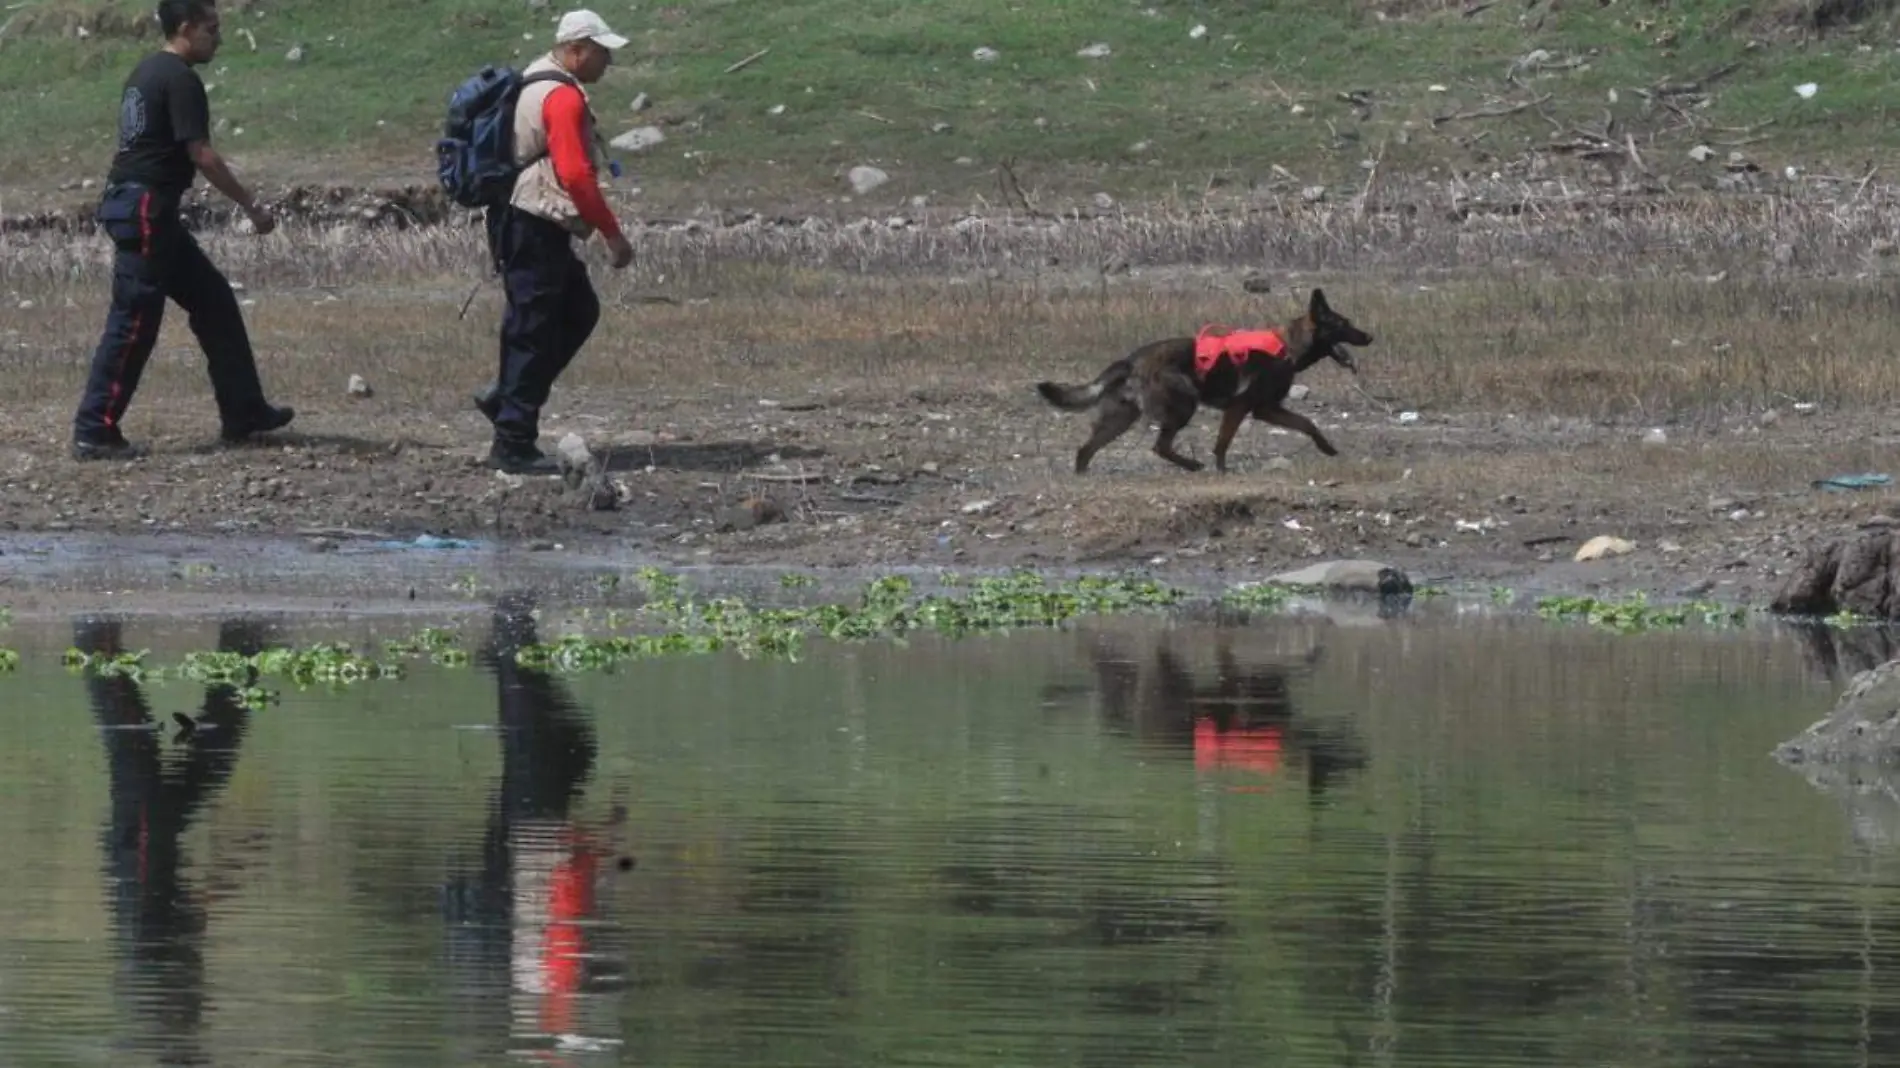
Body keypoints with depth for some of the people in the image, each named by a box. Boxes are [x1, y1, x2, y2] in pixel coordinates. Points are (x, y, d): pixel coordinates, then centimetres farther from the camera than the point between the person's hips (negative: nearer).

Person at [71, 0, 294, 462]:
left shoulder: (147, 72, 16)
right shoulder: (180, 80, -14)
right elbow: (201, 155, -18)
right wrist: (252, 206, -11)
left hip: (132, 204, 10)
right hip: (146, 210, -10)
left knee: (214, 302, 15)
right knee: (134, 323, -8)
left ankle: (243, 412, 19)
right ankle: (94, 432, -7)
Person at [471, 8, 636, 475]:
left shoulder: (536, 84, 16)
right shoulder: (564, 98, -17)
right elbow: (575, 176, -23)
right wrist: (613, 234, -17)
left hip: (524, 225, 10)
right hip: (536, 230, -10)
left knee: (579, 312, 18)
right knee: (533, 331, -6)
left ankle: (505, 396, 18)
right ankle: (513, 445, -3)